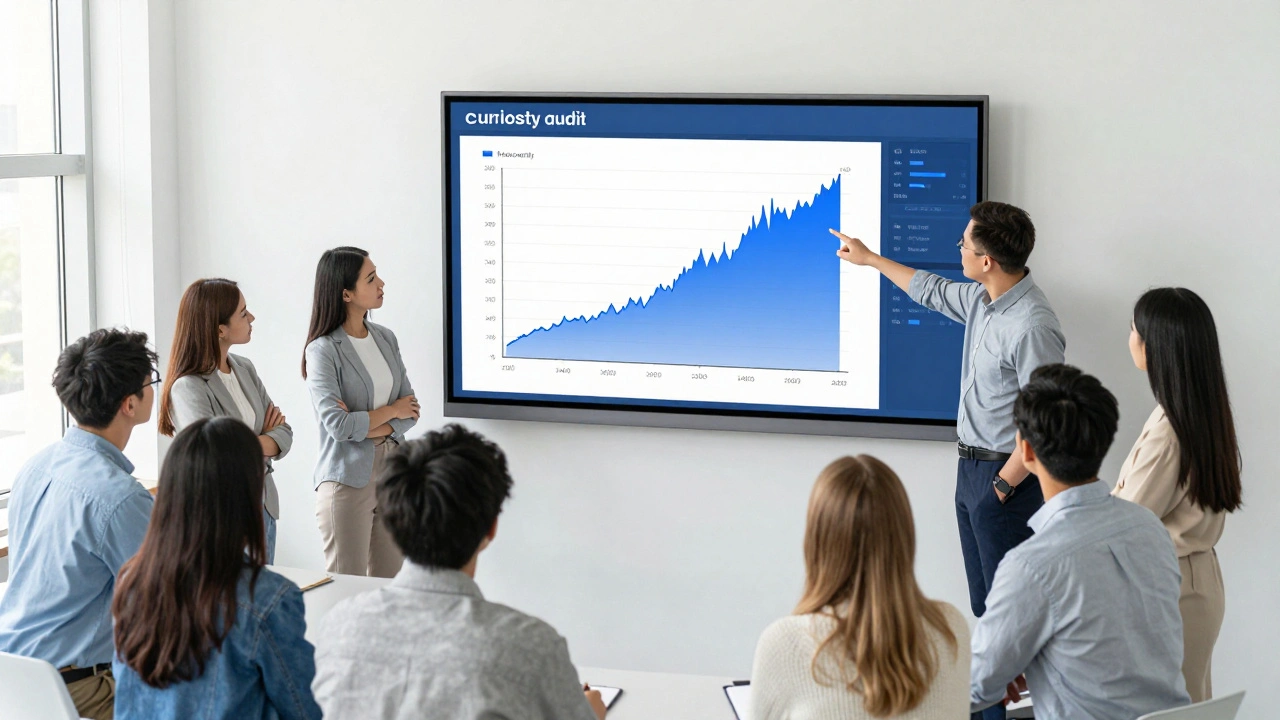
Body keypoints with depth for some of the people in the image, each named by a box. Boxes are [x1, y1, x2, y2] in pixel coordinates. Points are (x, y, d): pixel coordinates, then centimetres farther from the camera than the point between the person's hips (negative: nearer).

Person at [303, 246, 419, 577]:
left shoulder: (386, 339, 8)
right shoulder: (323, 350, -10)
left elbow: (410, 411, 4)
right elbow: (337, 425, -18)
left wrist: (371, 429, -13)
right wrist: (391, 411, -6)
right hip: (348, 479, -6)